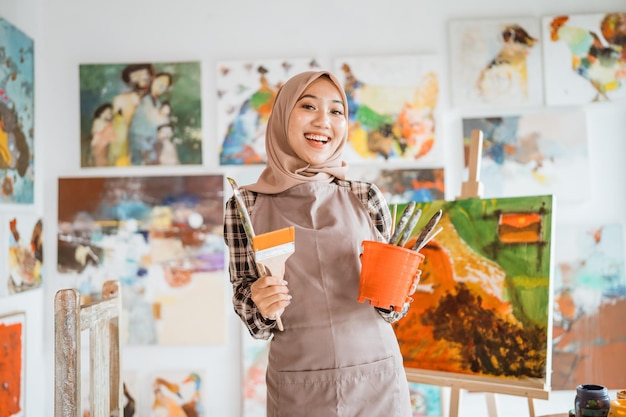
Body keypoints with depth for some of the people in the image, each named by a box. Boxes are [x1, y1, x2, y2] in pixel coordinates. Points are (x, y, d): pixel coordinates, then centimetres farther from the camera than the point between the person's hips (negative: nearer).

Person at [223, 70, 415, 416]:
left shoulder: (367, 198, -3)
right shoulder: (246, 205, -6)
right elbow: (251, 314, 1)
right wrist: (259, 304, -19)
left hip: (376, 377, 1)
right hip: (297, 389, -1)